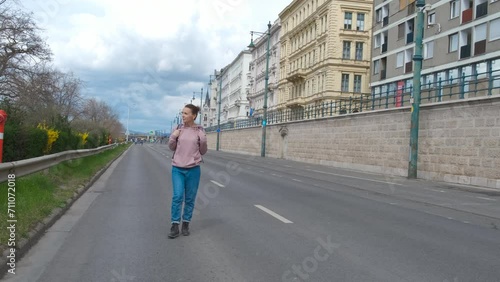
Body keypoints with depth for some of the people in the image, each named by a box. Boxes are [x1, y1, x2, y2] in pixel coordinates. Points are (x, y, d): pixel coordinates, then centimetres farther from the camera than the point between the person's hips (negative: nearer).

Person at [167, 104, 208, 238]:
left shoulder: (200, 130, -2)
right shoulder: (178, 128, 2)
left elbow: (202, 151, 4)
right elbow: (172, 148, 10)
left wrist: (203, 140, -13)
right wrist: (173, 137, -8)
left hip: (193, 169, 0)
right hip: (177, 168, 1)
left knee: (190, 199, 7)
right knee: (177, 196, -5)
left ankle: (186, 224, 20)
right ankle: (175, 226, 3)